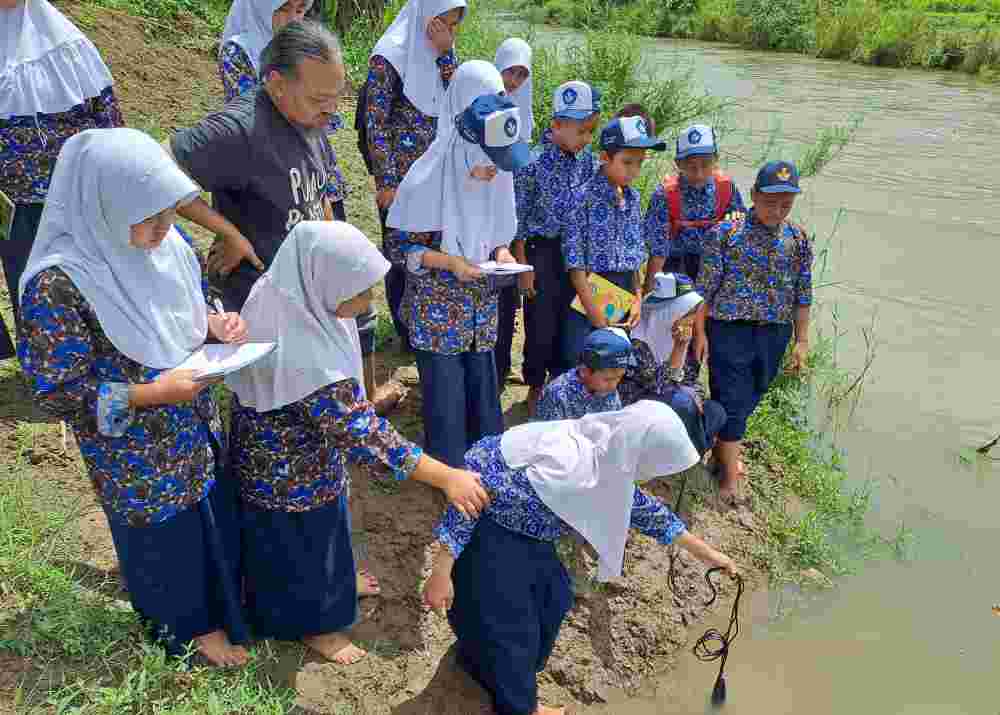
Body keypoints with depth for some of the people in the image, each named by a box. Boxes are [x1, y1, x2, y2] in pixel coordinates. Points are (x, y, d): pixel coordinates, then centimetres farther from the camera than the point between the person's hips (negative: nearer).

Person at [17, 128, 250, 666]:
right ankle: (187, 625, 46)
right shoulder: (59, 284, -28)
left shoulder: (163, 243, -9)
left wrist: (215, 324, -12)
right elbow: (59, 393, -21)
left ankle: (223, 599, 54)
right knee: (163, 537, 18)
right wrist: (150, 393, -27)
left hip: (197, 426, 6)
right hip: (137, 455, -6)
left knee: (216, 517, 25)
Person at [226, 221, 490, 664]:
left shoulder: (284, 294, -14)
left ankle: (332, 586, 57)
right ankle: (312, 624, 45)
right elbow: (361, 433, -38)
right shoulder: (306, 358, -41)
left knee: (321, 531, 30)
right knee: (303, 542, 18)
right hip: (291, 473, -8)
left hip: (287, 452, 8)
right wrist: (447, 477, -35)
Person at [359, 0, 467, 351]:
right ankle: (408, 334, 17)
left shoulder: (440, 56, 9)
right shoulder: (389, 57, -10)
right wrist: (386, 182, -16)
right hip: (400, 175, -6)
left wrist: (445, 53, -11)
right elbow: (375, 124, -13)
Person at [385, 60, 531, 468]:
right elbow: (398, 248, -14)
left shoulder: (498, 178, 0)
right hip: (438, 310, -5)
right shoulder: (427, 182, -19)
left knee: (483, 392, 15)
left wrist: (501, 252, -6)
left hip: (482, 307, 6)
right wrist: (450, 262, -24)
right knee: (446, 399, 4)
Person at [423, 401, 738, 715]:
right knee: (508, 626, 2)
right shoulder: (562, 465, -38)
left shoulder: (608, 460, -9)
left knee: (553, 598, 20)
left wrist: (704, 552, 16)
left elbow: (641, 506, 9)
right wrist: (442, 572, -28)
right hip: (483, 534, -8)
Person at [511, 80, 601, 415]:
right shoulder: (533, 163, -14)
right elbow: (519, 219, -10)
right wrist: (523, 266, -10)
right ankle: (535, 387, 24)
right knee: (541, 324, 4)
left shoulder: (588, 161, 1)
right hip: (542, 251, -4)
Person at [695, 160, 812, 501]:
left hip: (774, 334, 4)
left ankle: (723, 448, 40)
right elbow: (705, 288, -7)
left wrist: (802, 340, 6)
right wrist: (700, 332, -8)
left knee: (749, 400, 16)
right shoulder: (725, 232, -8)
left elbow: (802, 295, 8)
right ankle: (731, 479, 9)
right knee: (732, 402, -2)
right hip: (729, 331, -4)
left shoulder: (798, 240, 4)